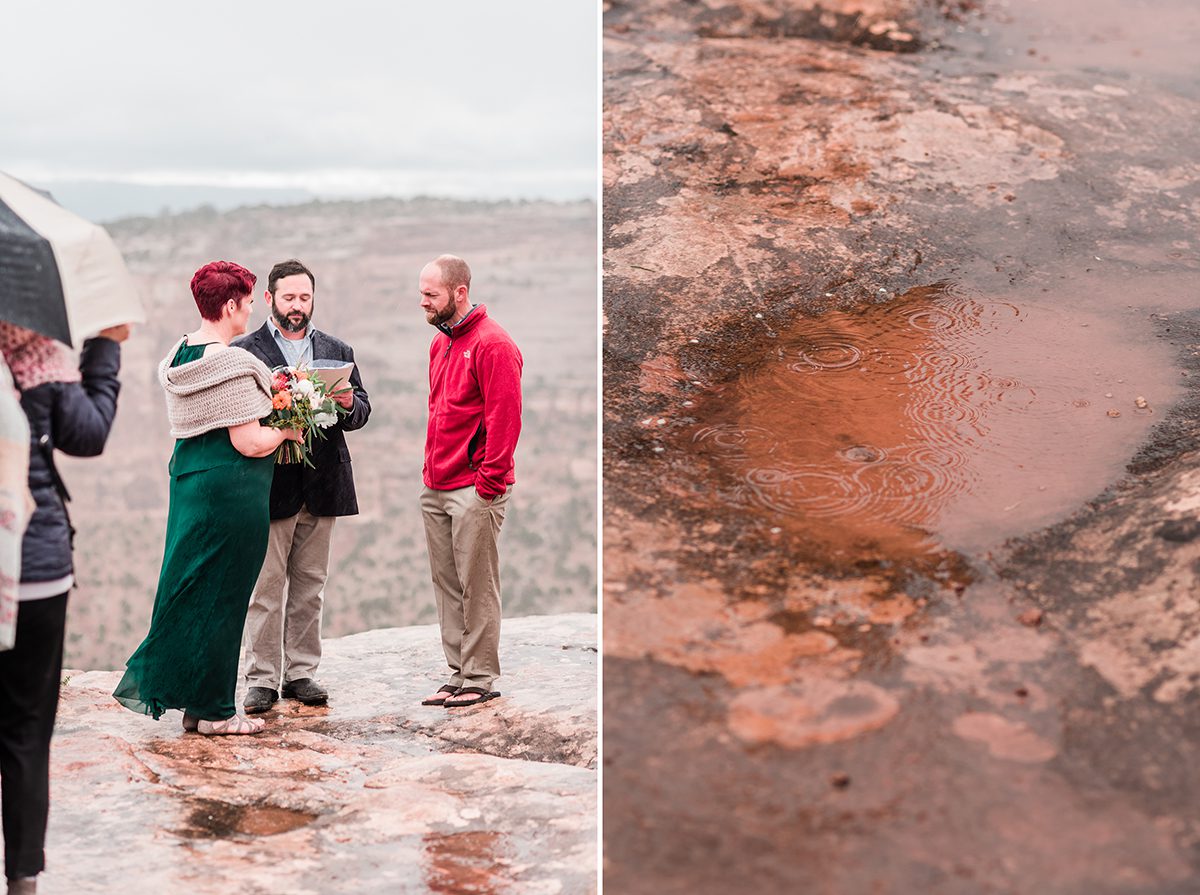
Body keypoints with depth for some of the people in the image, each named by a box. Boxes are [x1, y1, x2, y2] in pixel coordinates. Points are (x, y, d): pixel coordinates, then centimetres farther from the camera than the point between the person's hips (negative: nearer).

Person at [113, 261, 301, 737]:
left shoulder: (177, 356, 9)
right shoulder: (233, 365, -18)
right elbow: (250, 442, -19)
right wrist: (286, 430, -1)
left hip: (188, 479, 8)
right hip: (231, 489, -8)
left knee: (190, 590, 16)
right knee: (222, 596, 1)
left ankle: (149, 681, 21)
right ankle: (212, 710, 11)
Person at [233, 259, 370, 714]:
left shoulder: (337, 351, 14)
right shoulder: (244, 352, 2)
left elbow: (362, 411, 11)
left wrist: (348, 403, -11)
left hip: (321, 484, 4)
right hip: (269, 484, -4)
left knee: (309, 586, 10)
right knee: (265, 587, -1)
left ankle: (301, 672, 19)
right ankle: (262, 678, 6)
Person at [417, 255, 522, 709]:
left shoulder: (492, 344, -12)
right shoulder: (440, 342, 17)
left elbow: (505, 418, -16)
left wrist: (488, 482, -17)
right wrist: (431, 468, 16)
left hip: (474, 490, -9)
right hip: (435, 488, 9)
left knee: (477, 587, -1)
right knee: (446, 586, 11)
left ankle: (481, 678, 8)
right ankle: (458, 674, 19)